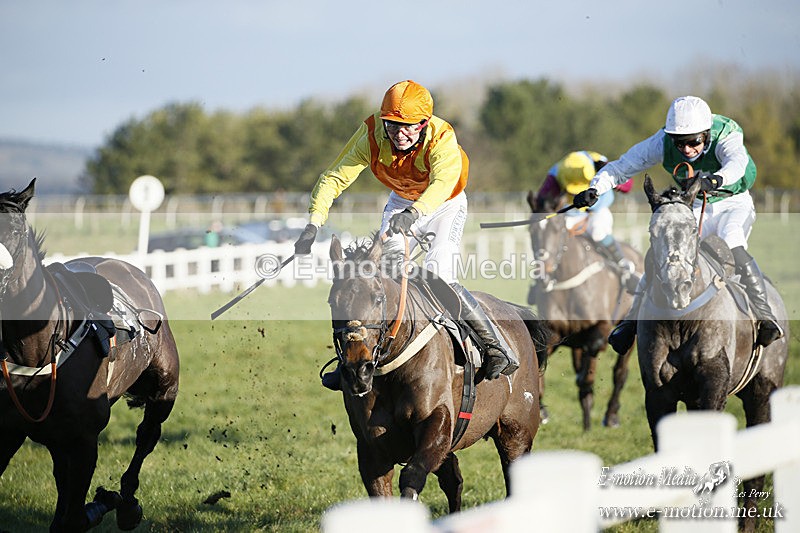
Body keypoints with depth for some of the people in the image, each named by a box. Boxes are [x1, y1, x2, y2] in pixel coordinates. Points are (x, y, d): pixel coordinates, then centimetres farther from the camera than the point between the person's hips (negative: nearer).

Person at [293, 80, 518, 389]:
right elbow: (334, 177, -29)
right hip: (401, 200, 4)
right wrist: (313, 224, -44)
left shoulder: (442, 138, -37)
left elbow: (444, 181, -55)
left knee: (439, 276, -21)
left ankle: (499, 351, -13)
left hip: (446, 204, -4)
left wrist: (414, 213, -73)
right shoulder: (372, 135, -28)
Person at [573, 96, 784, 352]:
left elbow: (737, 163, -52)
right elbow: (621, 167, -16)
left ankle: (764, 315, -30)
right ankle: (632, 319, 4)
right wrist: (594, 190, -34)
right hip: (696, 209, 3)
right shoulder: (663, 142, -20)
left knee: (731, 242, -33)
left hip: (734, 203, -3)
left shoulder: (725, 136, -30)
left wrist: (712, 181, -73)